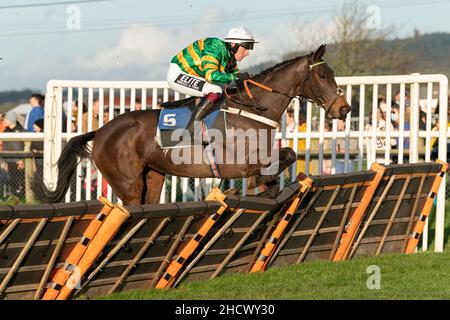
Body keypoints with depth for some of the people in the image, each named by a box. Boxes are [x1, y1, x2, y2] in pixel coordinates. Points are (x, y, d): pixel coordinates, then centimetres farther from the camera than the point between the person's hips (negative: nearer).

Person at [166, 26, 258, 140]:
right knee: (215, 91, -22)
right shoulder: (217, 48, -23)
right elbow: (211, 74, -34)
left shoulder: (230, 58, 7)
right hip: (177, 74, -10)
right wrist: (236, 77, -31)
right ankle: (190, 130, -23)